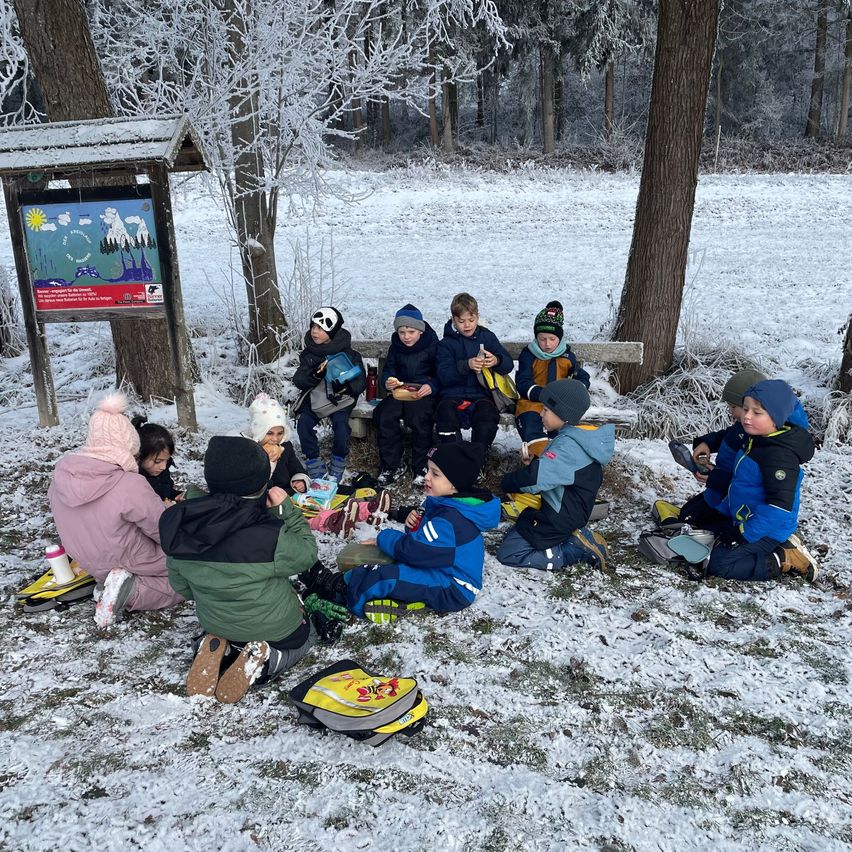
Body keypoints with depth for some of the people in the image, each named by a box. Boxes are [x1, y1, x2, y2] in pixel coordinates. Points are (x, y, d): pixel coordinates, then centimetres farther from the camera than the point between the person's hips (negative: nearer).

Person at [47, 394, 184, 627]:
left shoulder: (62, 472, -12)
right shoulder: (131, 486, -31)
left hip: (90, 564, 7)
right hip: (132, 563, -7)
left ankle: (106, 581, 5)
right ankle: (130, 590, -8)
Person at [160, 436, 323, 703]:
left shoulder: (179, 526, -18)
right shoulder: (269, 535, -36)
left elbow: (181, 586, -2)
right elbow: (306, 554, -15)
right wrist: (286, 510, -13)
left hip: (215, 624, 4)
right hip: (272, 628, -4)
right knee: (305, 636, 30)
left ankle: (220, 652, 5)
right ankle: (261, 666, -1)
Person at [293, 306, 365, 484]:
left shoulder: (348, 354, -8)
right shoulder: (308, 353, 2)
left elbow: (360, 382, -8)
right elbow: (299, 381, -4)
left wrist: (345, 386, -30)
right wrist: (316, 373, -24)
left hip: (340, 398, -3)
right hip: (314, 397, 3)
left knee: (340, 422, -29)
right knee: (304, 423, -22)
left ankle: (337, 465, -7)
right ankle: (314, 466, -9)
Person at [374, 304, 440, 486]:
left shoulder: (433, 345, -2)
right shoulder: (395, 346, 11)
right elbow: (388, 369, 15)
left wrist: (431, 386, -21)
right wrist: (387, 381, -9)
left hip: (424, 393, -4)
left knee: (419, 417, -32)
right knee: (383, 414, -23)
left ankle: (420, 467, -15)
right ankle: (391, 467, -12)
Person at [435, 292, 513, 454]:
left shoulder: (487, 337, 10)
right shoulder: (446, 344, 5)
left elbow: (509, 365, 5)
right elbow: (444, 375, -9)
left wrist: (496, 361, -19)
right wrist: (467, 365, -25)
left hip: (480, 394, 1)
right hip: (453, 394, -1)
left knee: (487, 421, -30)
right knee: (446, 421, -30)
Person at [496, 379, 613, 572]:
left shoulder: (569, 446, -27)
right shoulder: (580, 438, 6)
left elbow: (534, 478, -34)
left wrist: (507, 483, -17)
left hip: (558, 519, -10)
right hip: (566, 513, 10)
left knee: (507, 553, -7)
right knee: (512, 537, 17)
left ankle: (577, 550, -8)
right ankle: (575, 539, 8)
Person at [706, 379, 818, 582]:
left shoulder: (780, 455, -25)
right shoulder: (755, 440, 6)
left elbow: (780, 506, -29)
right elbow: (739, 485, 19)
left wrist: (744, 533, -26)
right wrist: (722, 512, 18)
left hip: (768, 529, -10)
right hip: (746, 520, 10)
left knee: (718, 564, -16)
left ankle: (786, 560, -6)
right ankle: (781, 546, 11)